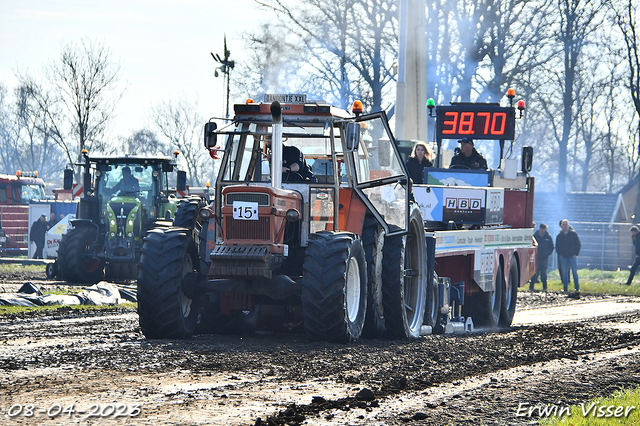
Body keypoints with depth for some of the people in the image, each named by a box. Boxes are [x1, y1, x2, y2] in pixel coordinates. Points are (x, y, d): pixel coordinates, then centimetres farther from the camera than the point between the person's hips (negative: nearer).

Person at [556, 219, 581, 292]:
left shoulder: (573, 234, 1)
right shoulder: (559, 236, 8)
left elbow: (578, 245, 3)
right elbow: (557, 246, 17)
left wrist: (576, 254, -4)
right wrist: (560, 254, 4)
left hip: (572, 256, -2)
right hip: (563, 257, 2)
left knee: (575, 272, -1)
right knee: (564, 273, 2)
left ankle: (577, 288, 3)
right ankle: (565, 288, 5)